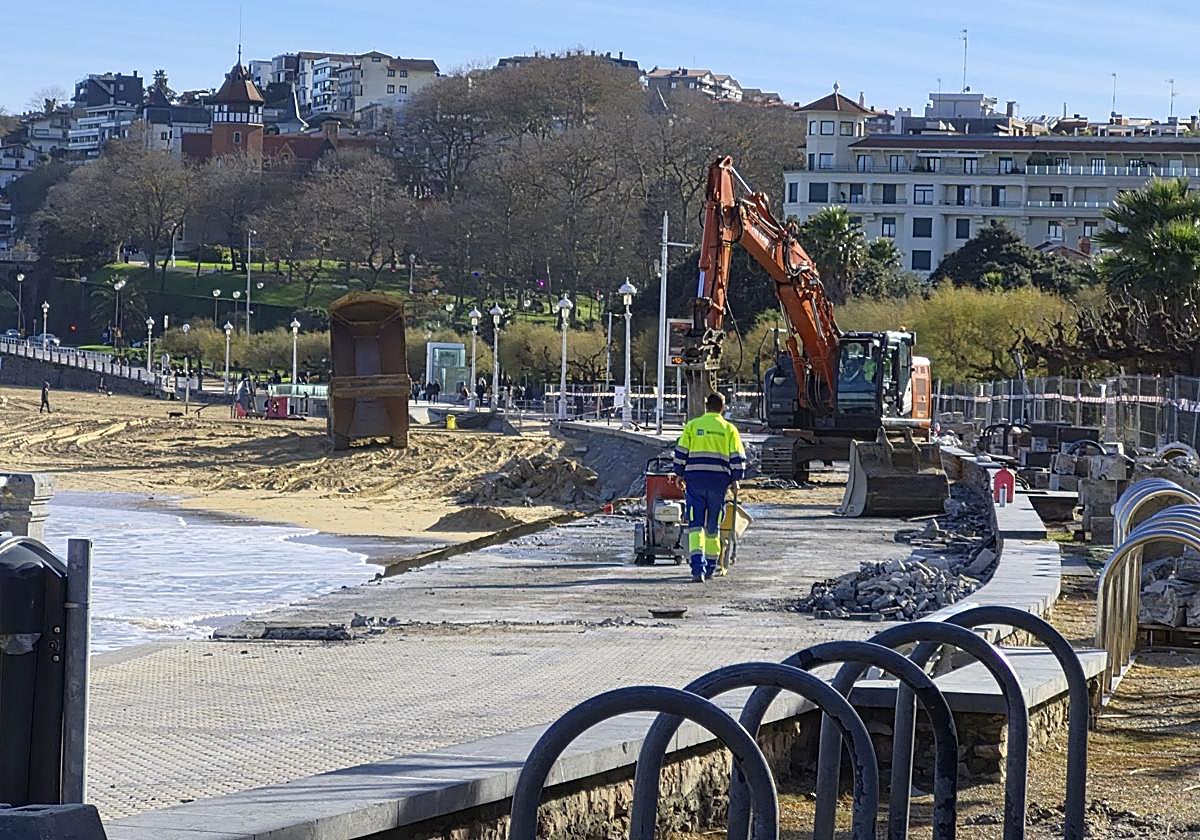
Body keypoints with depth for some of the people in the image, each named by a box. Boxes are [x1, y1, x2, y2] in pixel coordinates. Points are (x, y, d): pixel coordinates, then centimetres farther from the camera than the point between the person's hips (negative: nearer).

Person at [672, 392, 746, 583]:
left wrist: (679, 474, 15)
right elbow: (737, 458, 2)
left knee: (696, 525, -4)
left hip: (695, 480, -1)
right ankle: (710, 566, 24)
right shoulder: (729, 429, 5)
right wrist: (735, 479, 12)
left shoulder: (692, 426, 3)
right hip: (719, 481, 1)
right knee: (712, 526, 15)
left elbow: (681, 452, 3)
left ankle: (698, 566, -21)